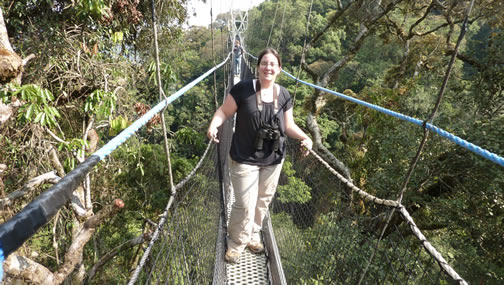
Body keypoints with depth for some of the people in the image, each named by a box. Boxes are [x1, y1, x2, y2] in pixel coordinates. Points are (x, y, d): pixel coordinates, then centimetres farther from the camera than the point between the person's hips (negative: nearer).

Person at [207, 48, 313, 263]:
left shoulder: (284, 95, 1)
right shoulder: (243, 88, -11)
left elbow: (289, 125, 7)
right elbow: (224, 111, -6)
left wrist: (304, 137, -10)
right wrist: (213, 125, -26)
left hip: (273, 160, 5)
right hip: (244, 160, -4)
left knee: (263, 202, 18)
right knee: (245, 205, 1)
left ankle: (253, 236, 45)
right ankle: (236, 243, 29)